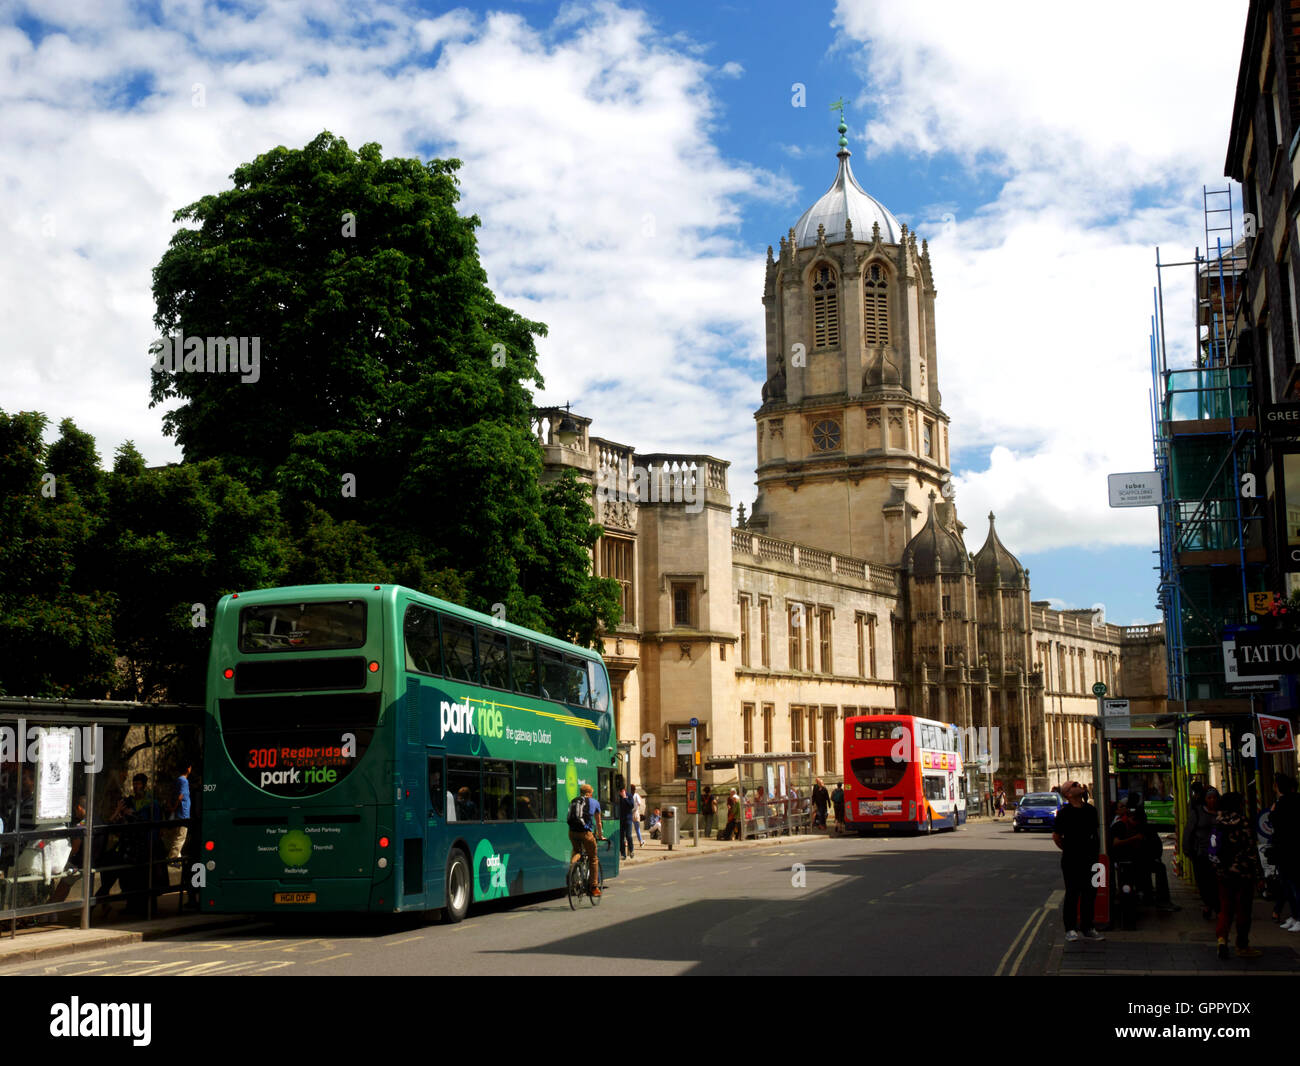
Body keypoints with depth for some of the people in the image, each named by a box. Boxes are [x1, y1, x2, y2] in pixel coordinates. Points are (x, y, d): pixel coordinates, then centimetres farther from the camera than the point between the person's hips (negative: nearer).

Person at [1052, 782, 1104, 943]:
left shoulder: (1091, 809, 9)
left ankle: (1088, 929, 19)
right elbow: (1056, 836, -2)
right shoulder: (1064, 813, -8)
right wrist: (1068, 850, 4)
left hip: (1090, 859, 6)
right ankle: (1070, 929, 4)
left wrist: (1096, 852, 14)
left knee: (1089, 893, 9)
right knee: (1072, 894, -2)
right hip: (1071, 861, -5)